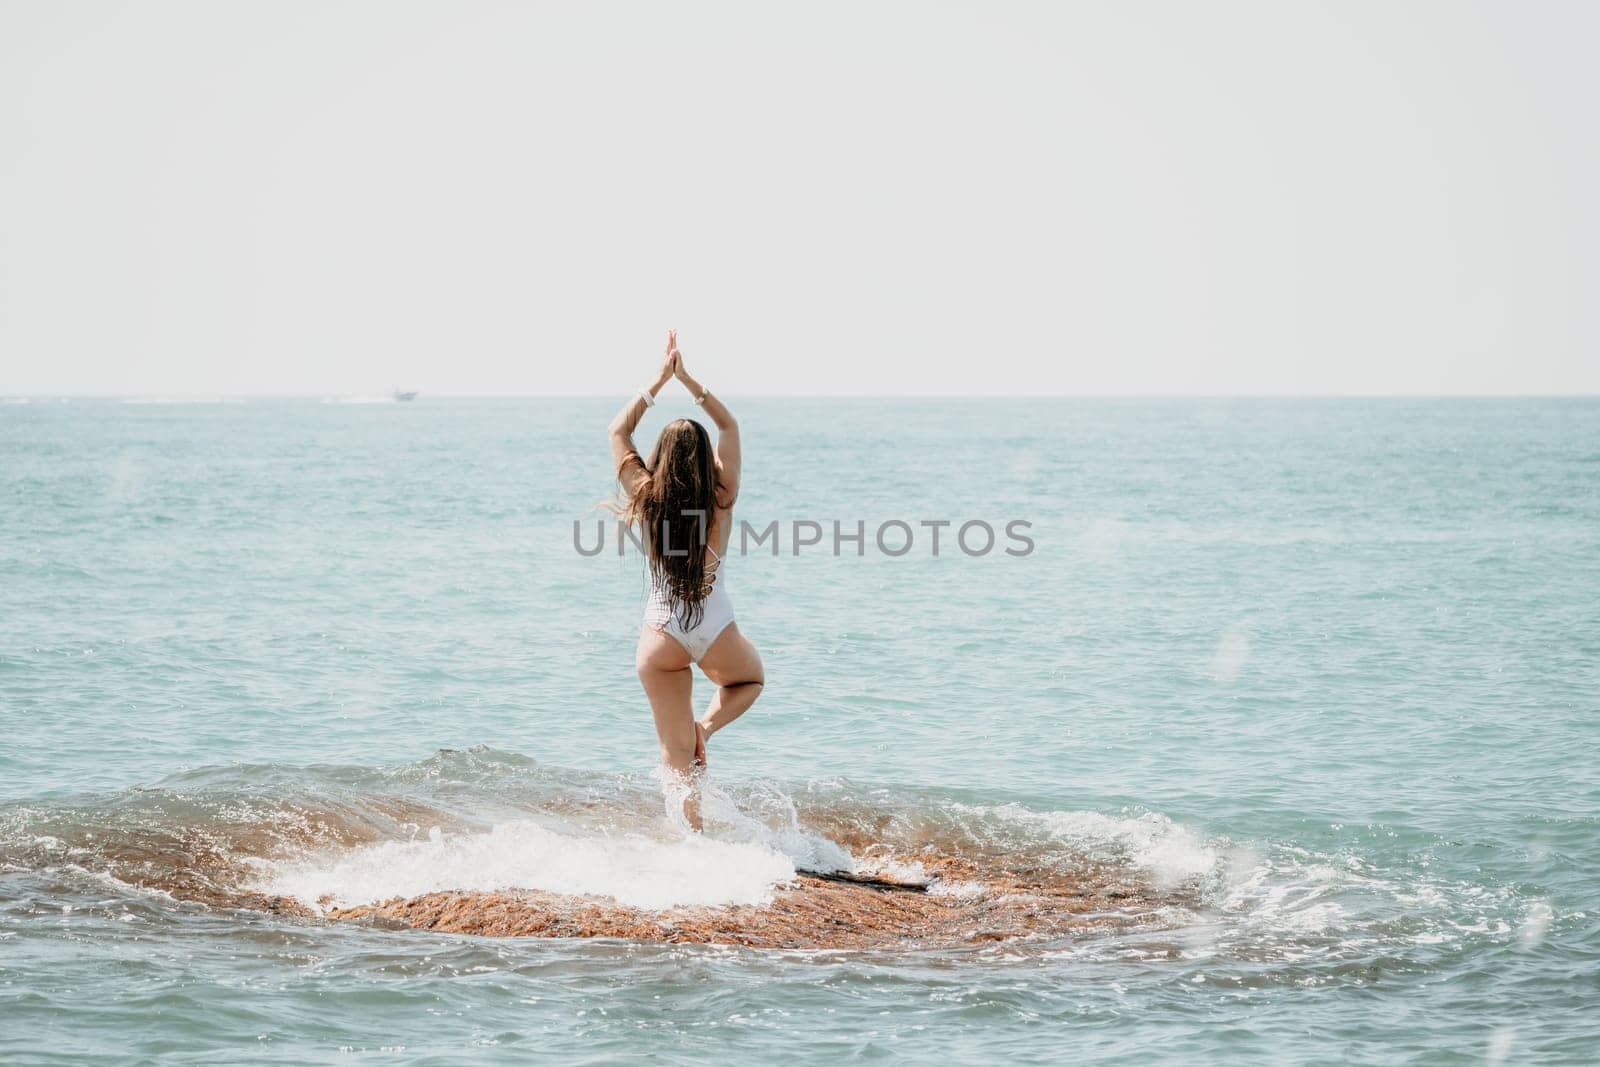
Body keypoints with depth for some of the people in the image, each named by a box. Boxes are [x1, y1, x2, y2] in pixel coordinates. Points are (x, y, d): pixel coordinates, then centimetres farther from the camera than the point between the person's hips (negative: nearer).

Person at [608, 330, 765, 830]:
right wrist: (687, 379, 8)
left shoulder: (646, 498, -6)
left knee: (676, 751, 8)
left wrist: (661, 380, 10)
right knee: (751, 679, 33)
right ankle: (707, 725, 4)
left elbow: (618, 430, 9)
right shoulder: (721, 499, -6)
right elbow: (729, 426, 9)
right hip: (717, 631, 0)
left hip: (661, 634, 0)